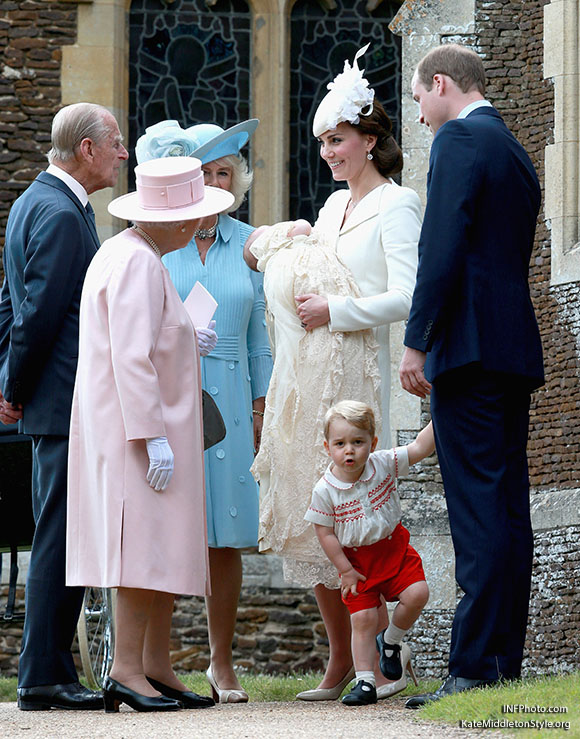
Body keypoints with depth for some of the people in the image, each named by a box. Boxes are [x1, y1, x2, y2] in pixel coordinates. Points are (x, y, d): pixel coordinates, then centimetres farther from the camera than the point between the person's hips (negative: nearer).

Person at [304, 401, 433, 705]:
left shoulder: (383, 464, -9)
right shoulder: (325, 491, -15)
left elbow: (420, 447, -5)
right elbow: (325, 533, -9)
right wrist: (345, 570, -9)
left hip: (393, 546, 2)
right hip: (356, 559, -2)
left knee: (417, 594, -16)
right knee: (363, 618, -7)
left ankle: (391, 641, 11)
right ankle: (365, 682, 1)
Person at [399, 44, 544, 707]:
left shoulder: (458, 140, -6)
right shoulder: (516, 154, 22)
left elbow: (443, 248, -16)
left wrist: (417, 342, -16)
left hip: (469, 347, -9)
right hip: (517, 349, 9)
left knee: (478, 513, -12)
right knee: (509, 510, 8)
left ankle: (474, 669, -15)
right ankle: (506, 663, 9)